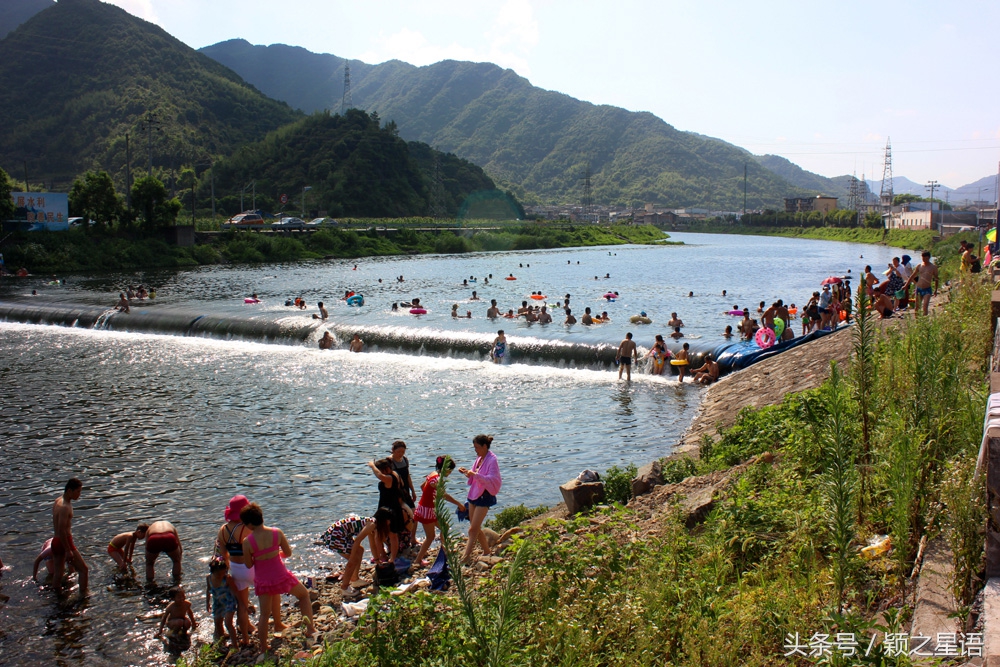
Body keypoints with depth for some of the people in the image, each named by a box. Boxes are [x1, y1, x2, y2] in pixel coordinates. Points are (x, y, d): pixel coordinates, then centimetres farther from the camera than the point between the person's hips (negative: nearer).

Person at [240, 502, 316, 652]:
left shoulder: (247, 542, -18)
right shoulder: (277, 532, -16)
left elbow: (249, 565, -7)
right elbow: (288, 553, -4)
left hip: (262, 581, 0)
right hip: (281, 576, 0)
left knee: (264, 614, 18)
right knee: (304, 594, 25)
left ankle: (263, 648, 28)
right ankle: (310, 629, 25)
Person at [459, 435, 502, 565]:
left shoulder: (492, 460, -16)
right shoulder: (479, 458, 10)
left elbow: (491, 479, -24)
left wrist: (475, 475, -33)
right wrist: (467, 472, 0)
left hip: (484, 496, -9)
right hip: (474, 494, 9)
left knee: (473, 529, -9)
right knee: (476, 528, 14)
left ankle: (466, 557, -8)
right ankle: (487, 551, 29)